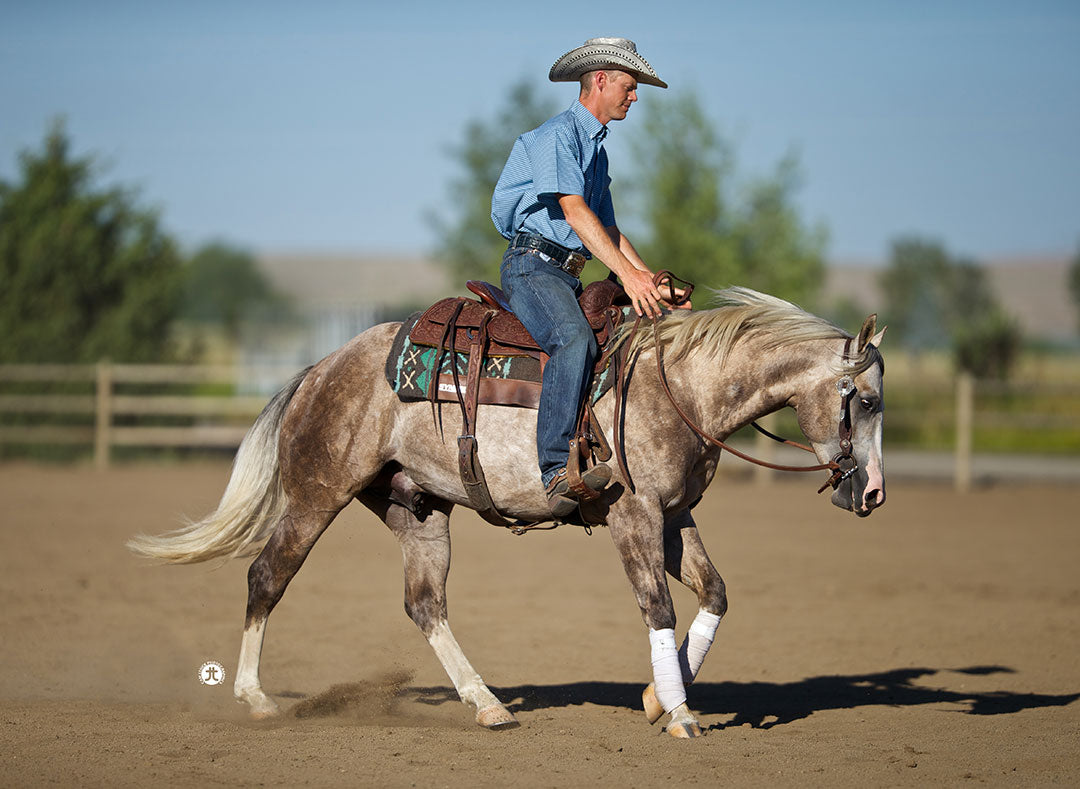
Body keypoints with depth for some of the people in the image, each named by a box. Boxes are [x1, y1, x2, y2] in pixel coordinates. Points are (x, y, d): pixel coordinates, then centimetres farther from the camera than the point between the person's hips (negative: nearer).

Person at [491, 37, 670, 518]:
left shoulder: (596, 151, 24)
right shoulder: (556, 135, -6)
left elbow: (608, 228, 28)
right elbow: (574, 210, -18)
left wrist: (651, 281, 13)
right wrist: (627, 275, -27)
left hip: (569, 278, 10)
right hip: (531, 265, -10)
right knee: (574, 339, -34)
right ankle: (556, 471, -44)